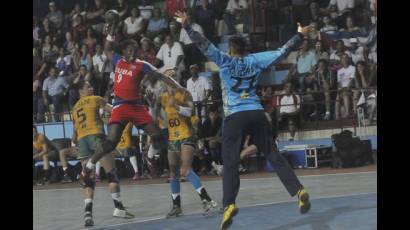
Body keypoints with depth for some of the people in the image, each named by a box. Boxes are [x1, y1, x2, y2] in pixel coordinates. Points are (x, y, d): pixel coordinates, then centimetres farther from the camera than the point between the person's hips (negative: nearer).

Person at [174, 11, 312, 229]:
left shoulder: (225, 61, 4)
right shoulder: (254, 60, 13)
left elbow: (204, 44, -3)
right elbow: (281, 51, 17)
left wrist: (186, 25, -4)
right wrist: (299, 35, 28)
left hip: (235, 116, -3)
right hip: (257, 113, 3)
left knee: (230, 163, -6)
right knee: (273, 156, 9)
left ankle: (229, 204, -23)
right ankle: (299, 191, -1)